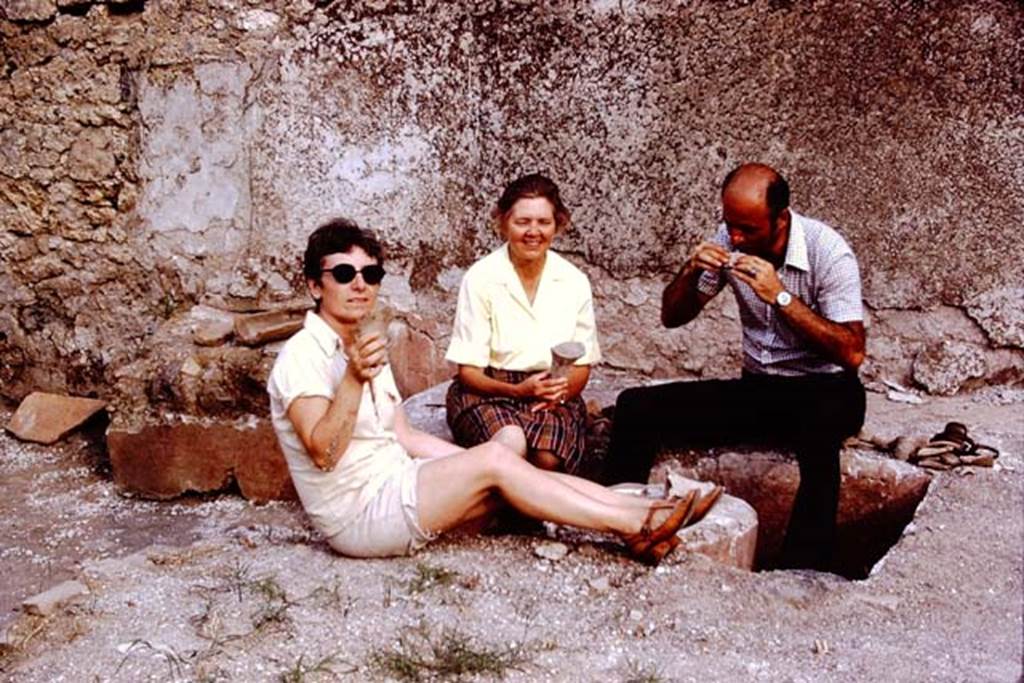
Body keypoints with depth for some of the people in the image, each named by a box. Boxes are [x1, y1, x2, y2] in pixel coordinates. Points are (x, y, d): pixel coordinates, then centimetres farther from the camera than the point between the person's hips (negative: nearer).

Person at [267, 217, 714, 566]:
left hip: (394, 482, 9)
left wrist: (471, 465, 5)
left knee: (502, 482, -8)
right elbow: (323, 453, -26)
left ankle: (642, 514, -10)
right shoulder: (301, 356, -14)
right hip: (359, 515, -8)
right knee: (494, 459, -18)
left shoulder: (363, 350, 14)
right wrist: (354, 380, -38)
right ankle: (634, 526, -14)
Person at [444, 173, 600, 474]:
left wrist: (561, 392, -12)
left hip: (553, 395, 3)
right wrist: (517, 390, -22)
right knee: (511, 443, -36)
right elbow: (468, 371, -4)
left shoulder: (574, 282, 4)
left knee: (548, 458, -31)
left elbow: (582, 365, 11)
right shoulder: (481, 278, -5)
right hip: (487, 392, -2)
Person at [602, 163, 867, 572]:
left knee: (818, 420, -43)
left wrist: (781, 297, -28)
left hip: (823, 392, -4)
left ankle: (803, 570, -34)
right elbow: (672, 317, 5)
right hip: (757, 390, 5)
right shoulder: (730, 240, -2)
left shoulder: (828, 252, -15)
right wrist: (691, 272, -16)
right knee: (636, 408, -14)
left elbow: (852, 353, -22)